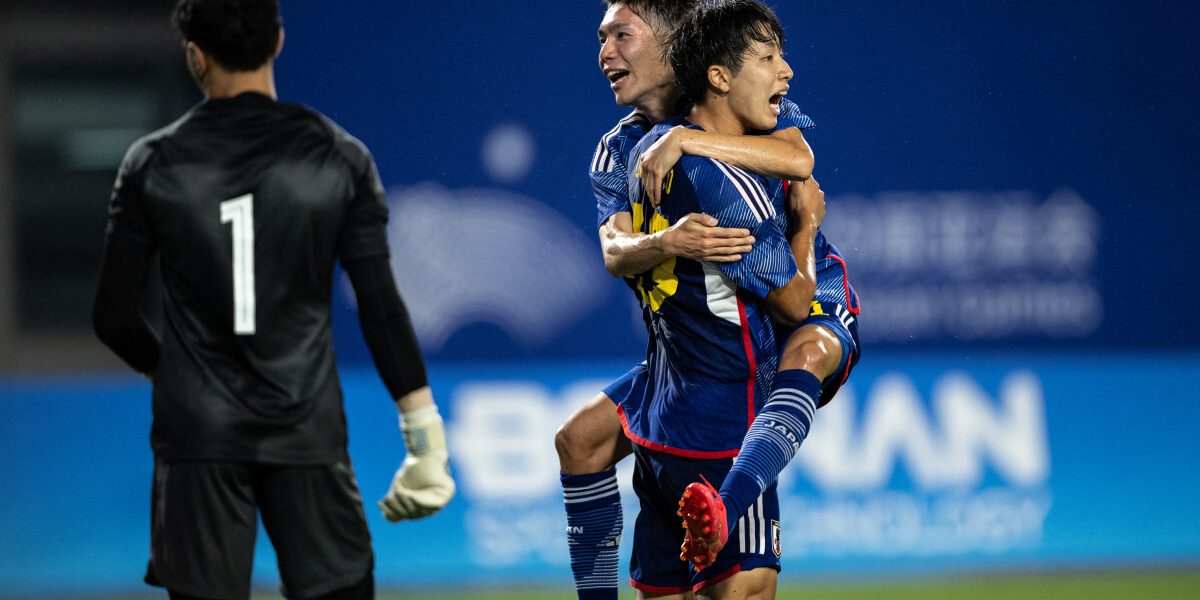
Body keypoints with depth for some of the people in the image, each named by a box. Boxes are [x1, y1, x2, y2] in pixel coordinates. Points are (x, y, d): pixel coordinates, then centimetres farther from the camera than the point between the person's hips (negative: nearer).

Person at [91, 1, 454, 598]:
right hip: (307, 435, 0)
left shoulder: (152, 164, -2)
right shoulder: (339, 157, -2)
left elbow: (113, 317, 2)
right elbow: (381, 308, -4)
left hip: (198, 436, 0)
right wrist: (425, 433, 1)